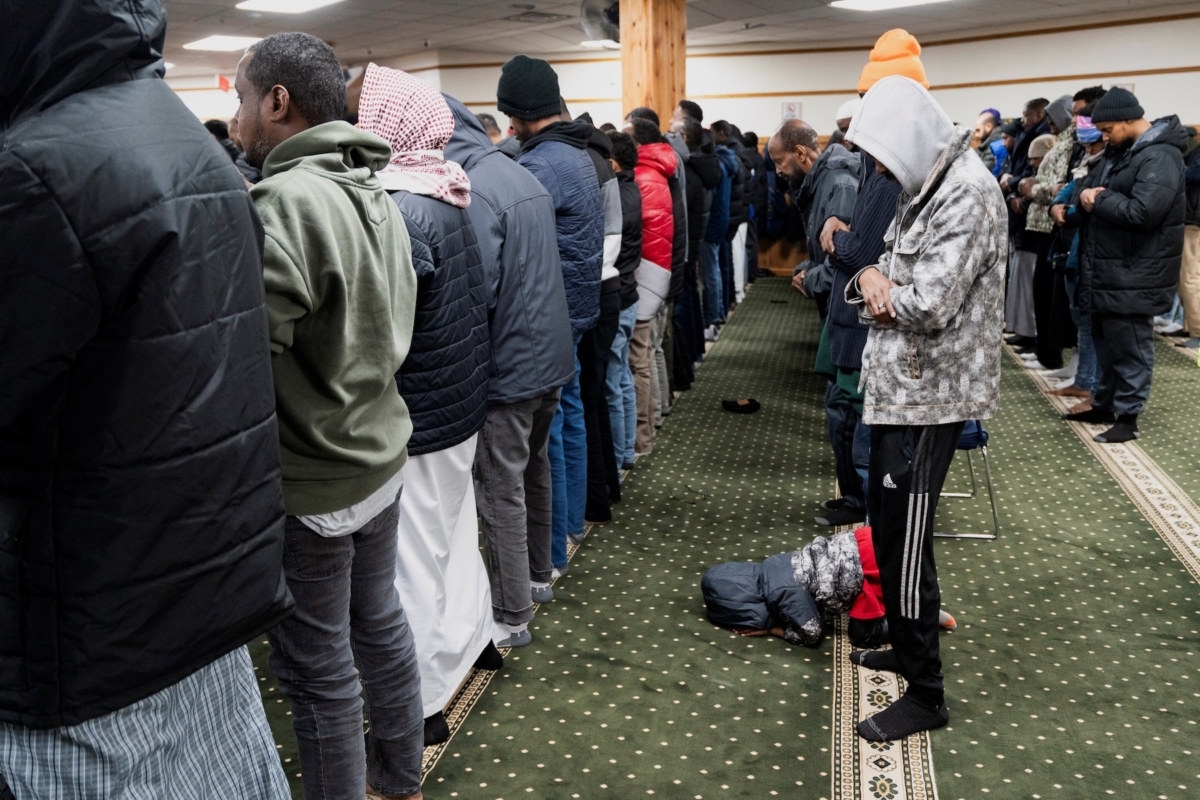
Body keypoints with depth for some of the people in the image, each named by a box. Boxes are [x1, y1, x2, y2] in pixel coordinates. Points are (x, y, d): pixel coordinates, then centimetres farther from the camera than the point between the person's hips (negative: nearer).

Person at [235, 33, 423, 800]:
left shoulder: (286, 202, -22)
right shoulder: (377, 193, 6)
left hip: (311, 481, -9)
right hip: (380, 455, 9)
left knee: (318, 665, 8)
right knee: (380, 622, 22)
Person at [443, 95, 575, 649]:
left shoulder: (472, 192, -20)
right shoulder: (522, 175, 10)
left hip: (507, 364, -9)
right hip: (550, 353, 9)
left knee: (501, 490, 1)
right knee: (534, 468, 22)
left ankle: (511, 616, 11)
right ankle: (537, 572, 39)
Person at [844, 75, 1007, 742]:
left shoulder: (968, 197, -19)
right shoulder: (929, 186, 13)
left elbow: (930, 306, -26)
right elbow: (893, 280, 15)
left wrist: (881, 289, -7)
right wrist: (873, 278, -8)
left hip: (928, 397, -10)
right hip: (903, 388, 10)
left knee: (906, 543, -3)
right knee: (887, 525, 19)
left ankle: (926, 695, 12)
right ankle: (907, 645, 37)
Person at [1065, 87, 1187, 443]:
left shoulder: (1160, 156, -17)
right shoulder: (1125, 151, 15)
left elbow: (1141, 213, -28)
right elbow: (1110, 201, 21)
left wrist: (1099, 200, -14)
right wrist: (1090, 196, -3)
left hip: (1134, 274, -10)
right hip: (1109, 268, 10)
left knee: (1129, 347, -2)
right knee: (1106, 342, 18)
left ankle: (1127, 417, 7)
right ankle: (1105, 405, 30)